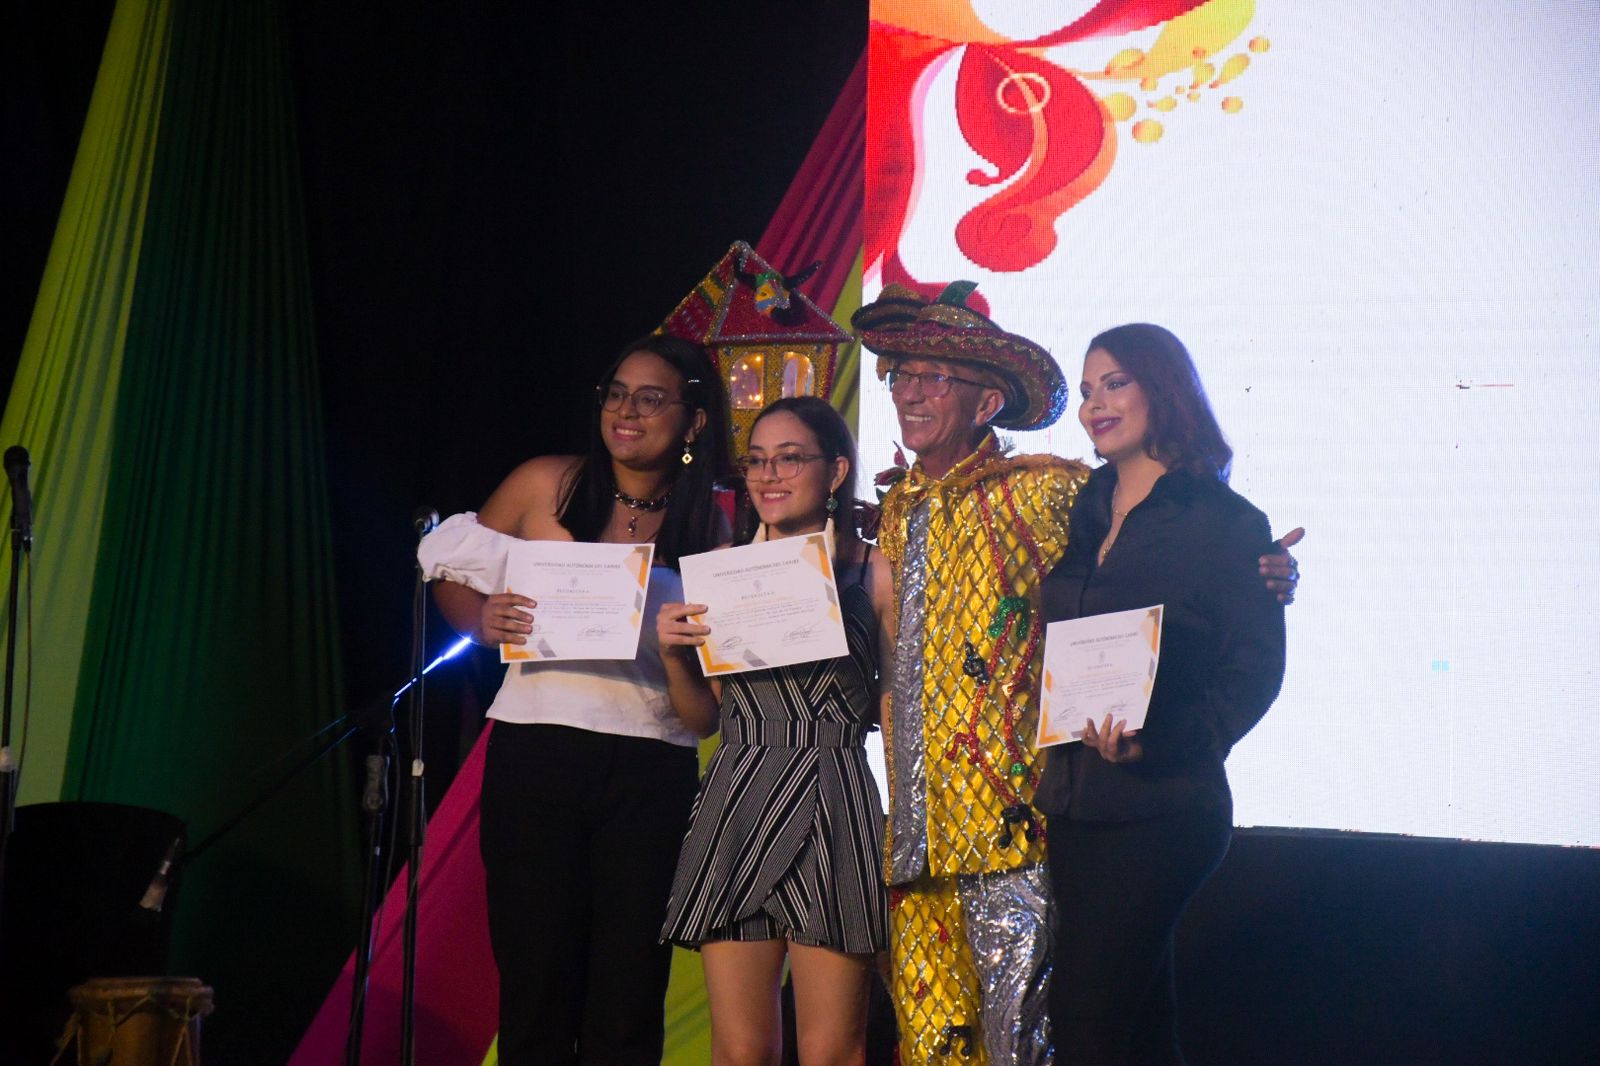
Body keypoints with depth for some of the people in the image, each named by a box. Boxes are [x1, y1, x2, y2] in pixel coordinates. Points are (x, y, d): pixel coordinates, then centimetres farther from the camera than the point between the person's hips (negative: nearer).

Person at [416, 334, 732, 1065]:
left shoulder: (708, 528, 5)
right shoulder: (545, 485, 3)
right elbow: (451, 571, 11)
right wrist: (482, 619, -9)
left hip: (652, 766, 1)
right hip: (536, 752, -1)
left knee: (627, 991, 2)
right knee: (535, 975, 1)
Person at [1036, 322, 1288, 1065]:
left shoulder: (1225, 522, -3)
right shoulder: (1083, 516, 15)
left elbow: (1255, 669, -10)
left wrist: (1154, 744, -23)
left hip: (1159, 805, -6)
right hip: (1074, 802, 6)